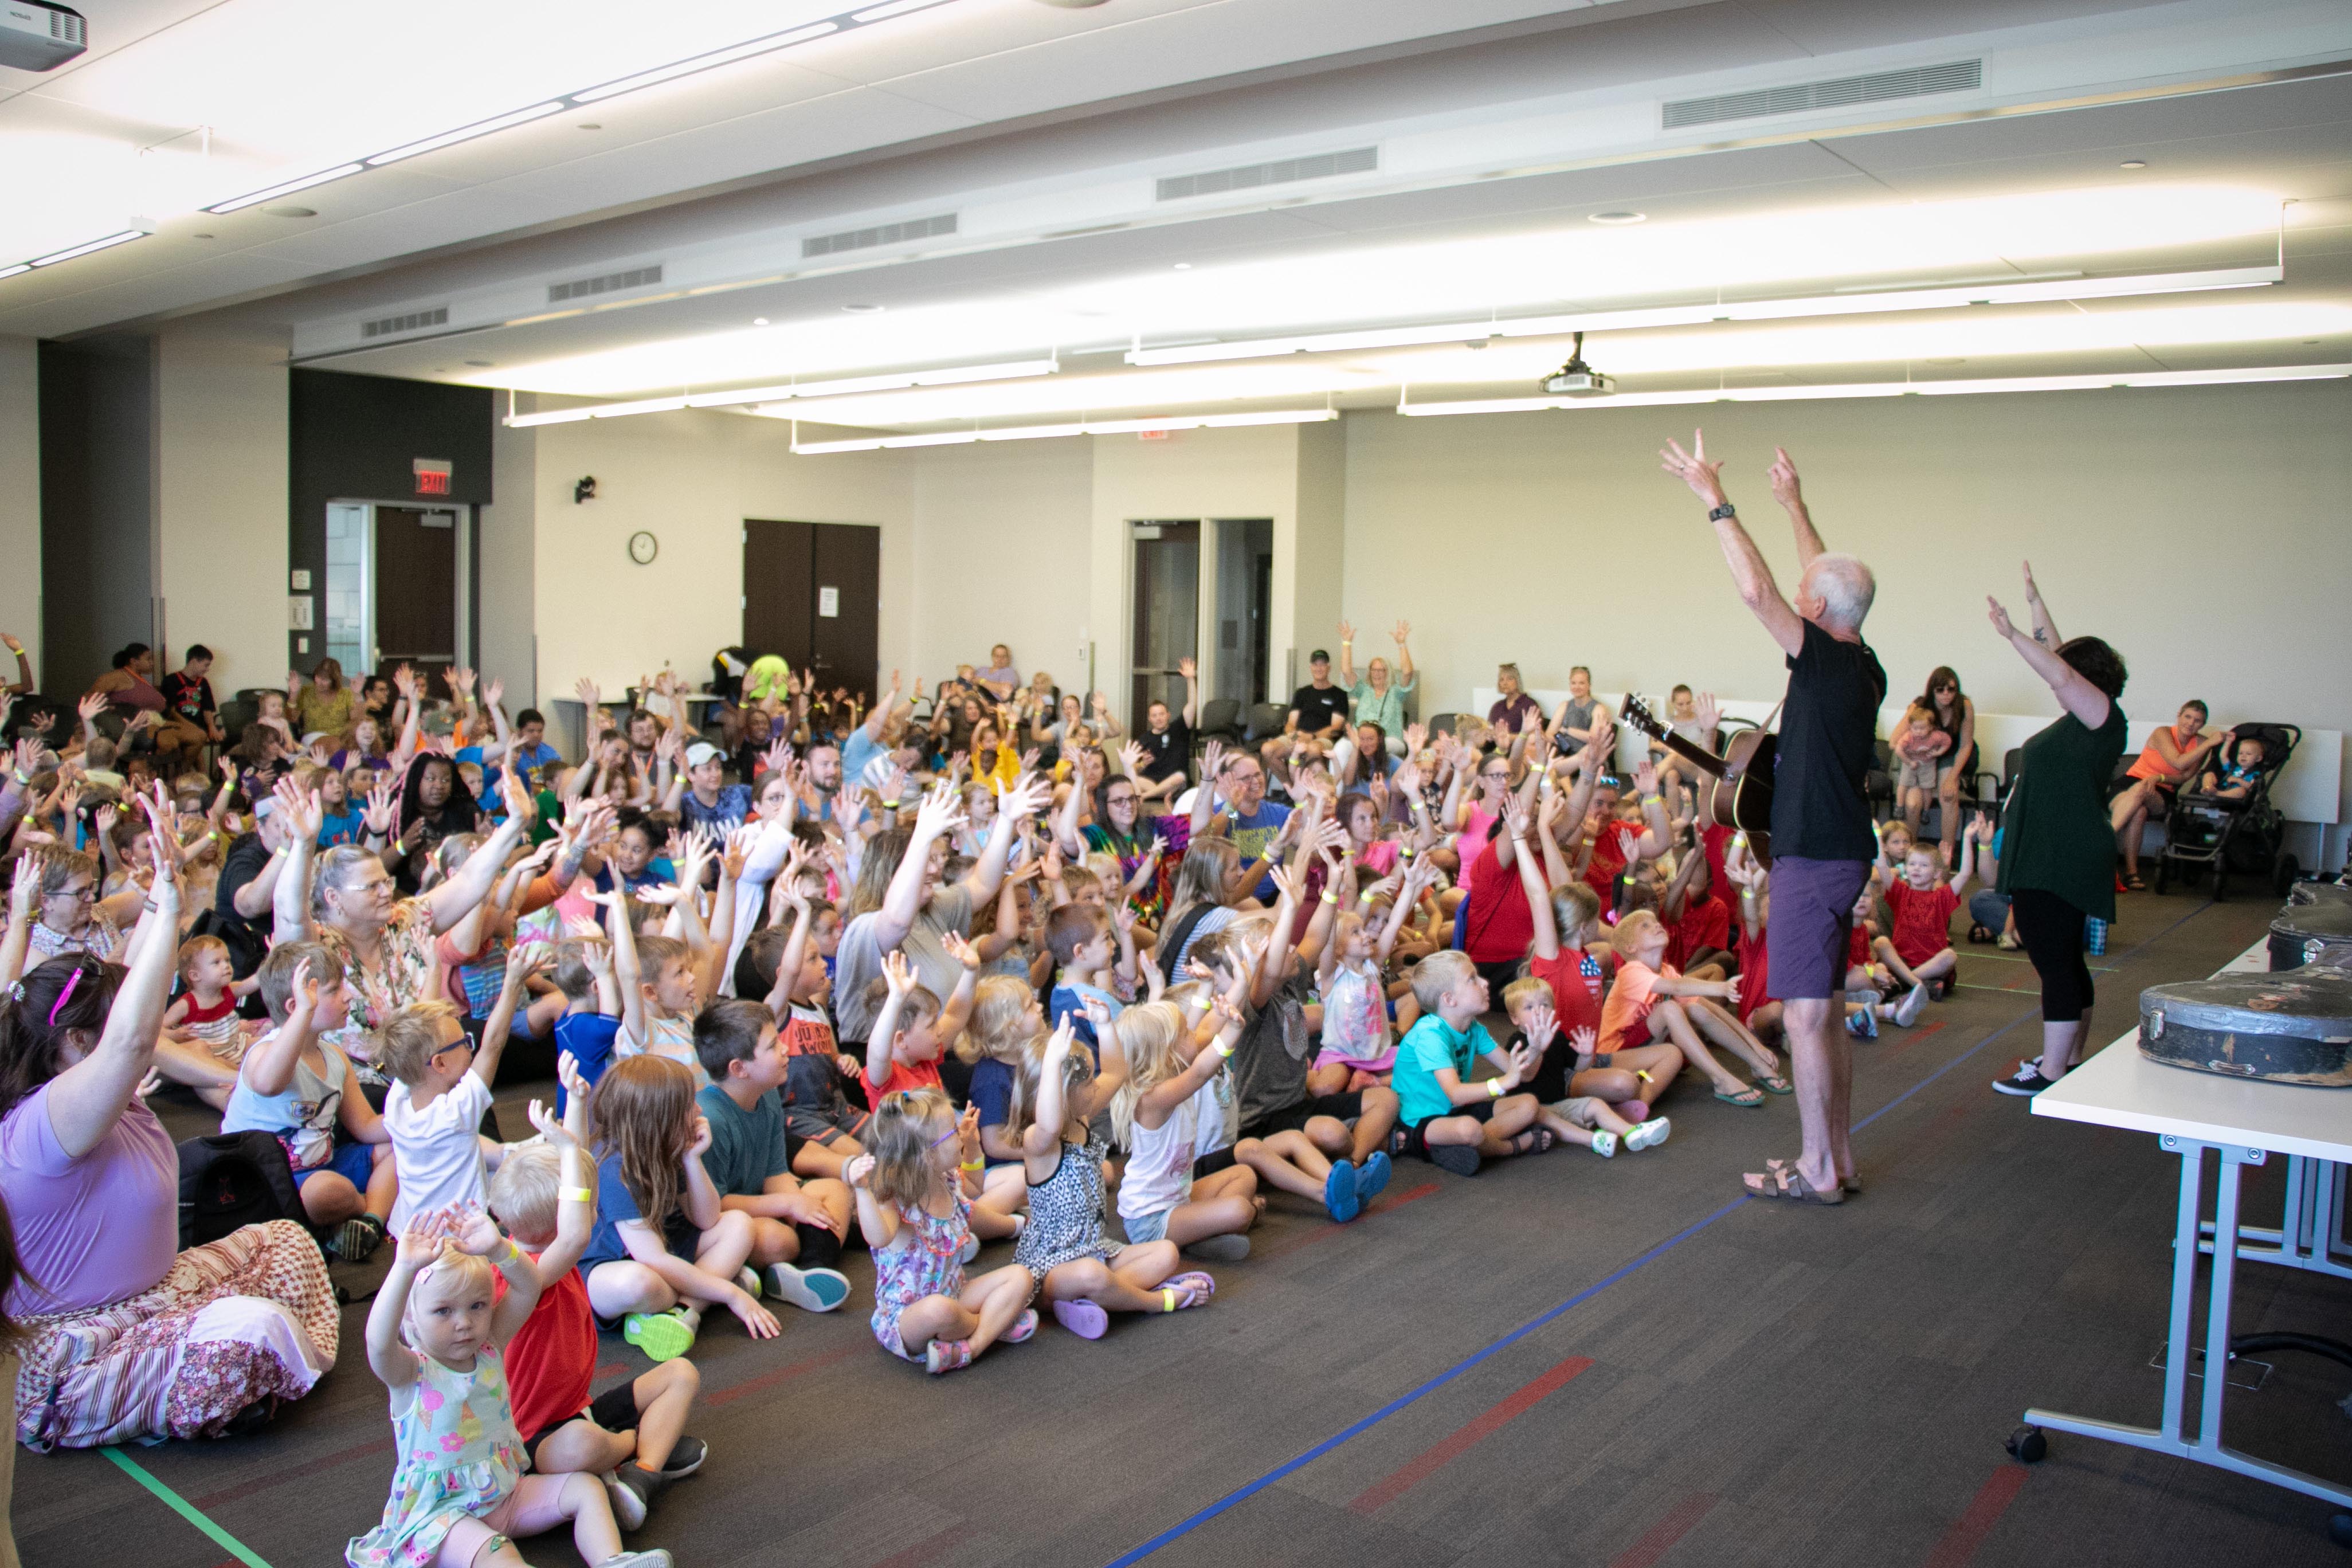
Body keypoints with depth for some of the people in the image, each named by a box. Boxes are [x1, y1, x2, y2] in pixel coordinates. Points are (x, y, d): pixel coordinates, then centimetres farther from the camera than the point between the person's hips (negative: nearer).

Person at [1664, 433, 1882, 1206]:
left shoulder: (1827, 661, -16)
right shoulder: (1863, 666, 8)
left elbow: (1758, 591, -25)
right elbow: (1833, 581, 23)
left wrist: (1717, 502, -18)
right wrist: (1794, 504, 30)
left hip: (1813, 857, -9)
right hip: (1842, 850, 10)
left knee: (1805, 1016, -4)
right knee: (1827, 1010, 16)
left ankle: (1817, 1171, 3)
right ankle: (1837, 1156, 24)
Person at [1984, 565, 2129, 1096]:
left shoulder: (2104, 717, -10)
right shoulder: (2081, 719, 14)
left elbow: (2061, 674, -26)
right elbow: (2057, 653, 25)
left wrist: (2013, 634, -26)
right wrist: (2034, 600, 29)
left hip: (2060, 866, -10)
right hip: (2044, 859, 10)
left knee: (2057, 963, -8)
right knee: (2064, 962, 16)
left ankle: (2051, 1073, -5)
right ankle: (2069, 1058, 26)